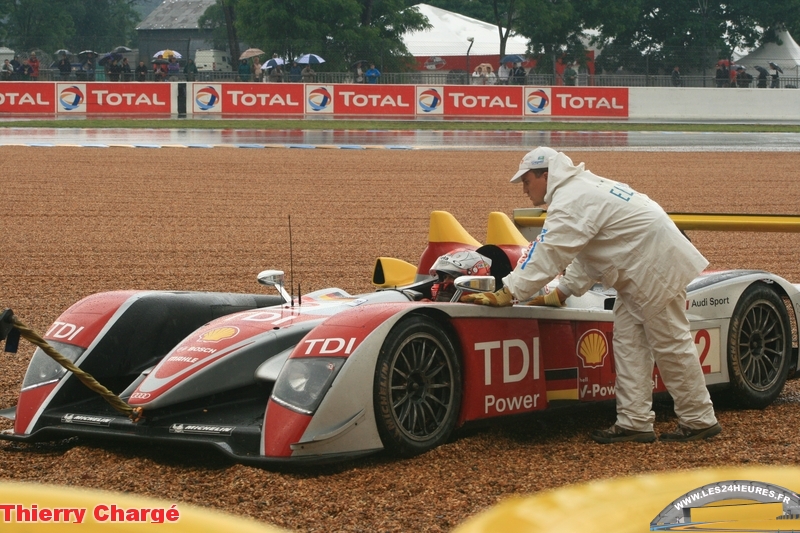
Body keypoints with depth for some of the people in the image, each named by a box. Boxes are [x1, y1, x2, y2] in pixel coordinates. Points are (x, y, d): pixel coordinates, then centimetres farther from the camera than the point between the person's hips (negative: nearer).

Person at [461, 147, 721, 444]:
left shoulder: (570, 202, -19)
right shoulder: (580, 189, 13)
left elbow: (545, 256, -24)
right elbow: (583, 253, 18)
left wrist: (505, 295, -23)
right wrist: (561, 293, 11)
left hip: (656, 263, -10)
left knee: (669, 343, -2)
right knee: (627, 340, 7)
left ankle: (699, 421, 7)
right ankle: (634, 422, 5)